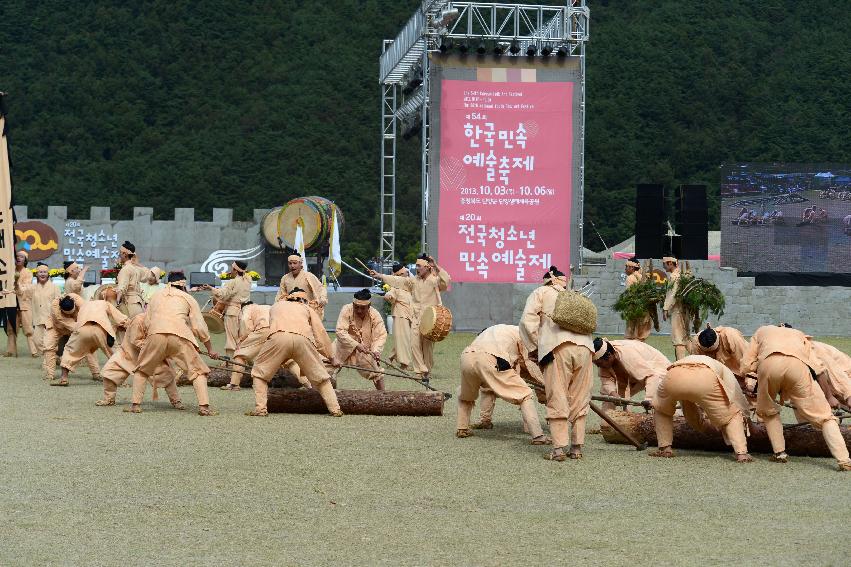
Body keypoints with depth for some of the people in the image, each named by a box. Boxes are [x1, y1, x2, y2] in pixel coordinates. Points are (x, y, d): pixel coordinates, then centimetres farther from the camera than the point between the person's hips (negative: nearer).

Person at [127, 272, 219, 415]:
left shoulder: (156, 296, 28)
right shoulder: (188, 298, 21)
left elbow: (147, 322, 19)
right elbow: (199, 327, 15)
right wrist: (210, 349, 22)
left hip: (155, 334, 2)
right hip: (180, 335, -2)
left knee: (141, 370, 21)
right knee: (197, 371, 9)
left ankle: (136, 405, 12)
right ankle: (204, 406, -5)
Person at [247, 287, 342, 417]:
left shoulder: (277, 305, 38)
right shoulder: (307, 309, 34)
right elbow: (320, 333, 28)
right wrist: (331, 358, 34)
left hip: (278, 337, -1)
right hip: (303, 338, 1)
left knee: (259, 372, 16)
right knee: (320, 377, 16)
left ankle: (260, 408, 4)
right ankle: (335, 409, 11)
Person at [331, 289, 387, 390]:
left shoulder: (375, 315, -17)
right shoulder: (346, 310, -22)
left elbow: (381, 336, -21)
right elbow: (340, 331, -28)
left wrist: (376, 351, -41)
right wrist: (356, 345, -38)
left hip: (365, 350, 1)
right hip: (345, 348, -1)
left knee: (377, 372, 1)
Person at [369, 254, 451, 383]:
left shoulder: (435, 280, -3)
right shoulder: (414, 280, 13)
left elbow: (446, 280, -21)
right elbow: (398, 280, 11)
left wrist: (436, 267, -24)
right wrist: (380, 276, 6)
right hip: (416, 319, 4)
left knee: (428, 347, 2)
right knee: (415, 345, -8)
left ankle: (427, 373, 14)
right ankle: (421, 372, -6)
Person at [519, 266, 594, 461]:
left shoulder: (540, 293, 19)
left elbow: (528, 320, 4)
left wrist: (534, 348, 9)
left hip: (558, 347, -4)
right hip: (585, 347, 4)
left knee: (557, 399, -1)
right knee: (579, 400, 10)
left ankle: (559, 448, -4)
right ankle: (577, 447, 11)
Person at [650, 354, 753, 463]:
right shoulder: (725, 371, 43)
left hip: (673, 377, 3)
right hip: (705, 378, -3)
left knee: (660, 410, 35)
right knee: (732, 416, 20)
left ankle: (665, 448, 27)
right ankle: (741, 453, 3)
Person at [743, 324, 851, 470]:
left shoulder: (762, 331, 41)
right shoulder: (799, 334, 42)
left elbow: (748, 365, 26)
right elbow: (817, 365, 23)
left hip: (768, 364, 0)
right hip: (798, 365, 0)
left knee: (767, 411, 27)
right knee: (823, 415, 5)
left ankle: (780, 453, 20)